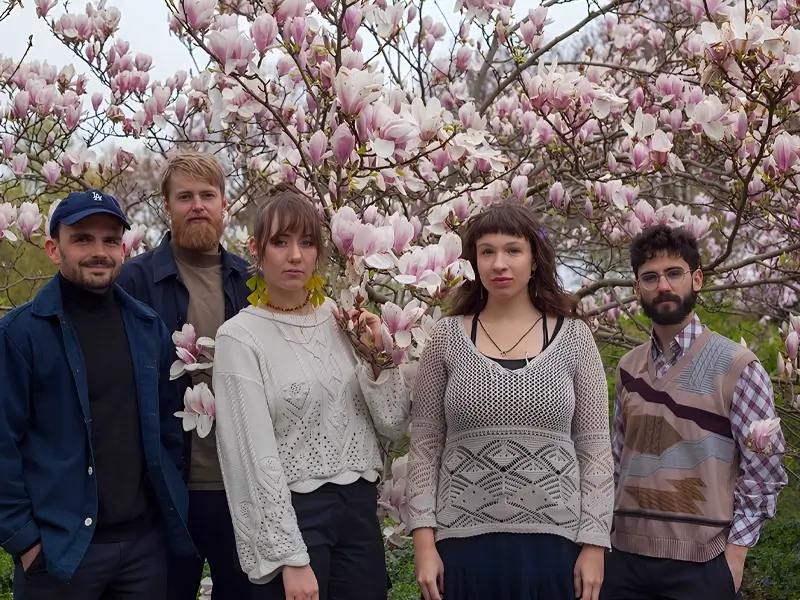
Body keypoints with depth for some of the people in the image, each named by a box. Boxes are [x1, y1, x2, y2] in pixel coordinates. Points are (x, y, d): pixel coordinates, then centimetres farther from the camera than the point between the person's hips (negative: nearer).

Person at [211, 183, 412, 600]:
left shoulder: (342, 319, 5)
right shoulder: (240, 336, -9)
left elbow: (393, 426, 9)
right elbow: (254, 455, -12)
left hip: (359, 506, 4)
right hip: (293, 512, -4)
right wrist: (290, 557, -14)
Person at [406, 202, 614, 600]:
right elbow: (424, 444, 3)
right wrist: (424, 539, -3)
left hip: (553, 543, 0)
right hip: (464, 543, 0)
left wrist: (594, 543, -3)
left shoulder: (573, 336, 2)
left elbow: (594, 446, 2)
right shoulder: (447, 337, 2)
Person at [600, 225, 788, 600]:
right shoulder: (627, 368, 7)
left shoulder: (736, 366, -6)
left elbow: (764, 473, -6)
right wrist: (603, 533, 8)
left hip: (700, 563, -4)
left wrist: (735, 551, -9)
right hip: (626, 556, 4)